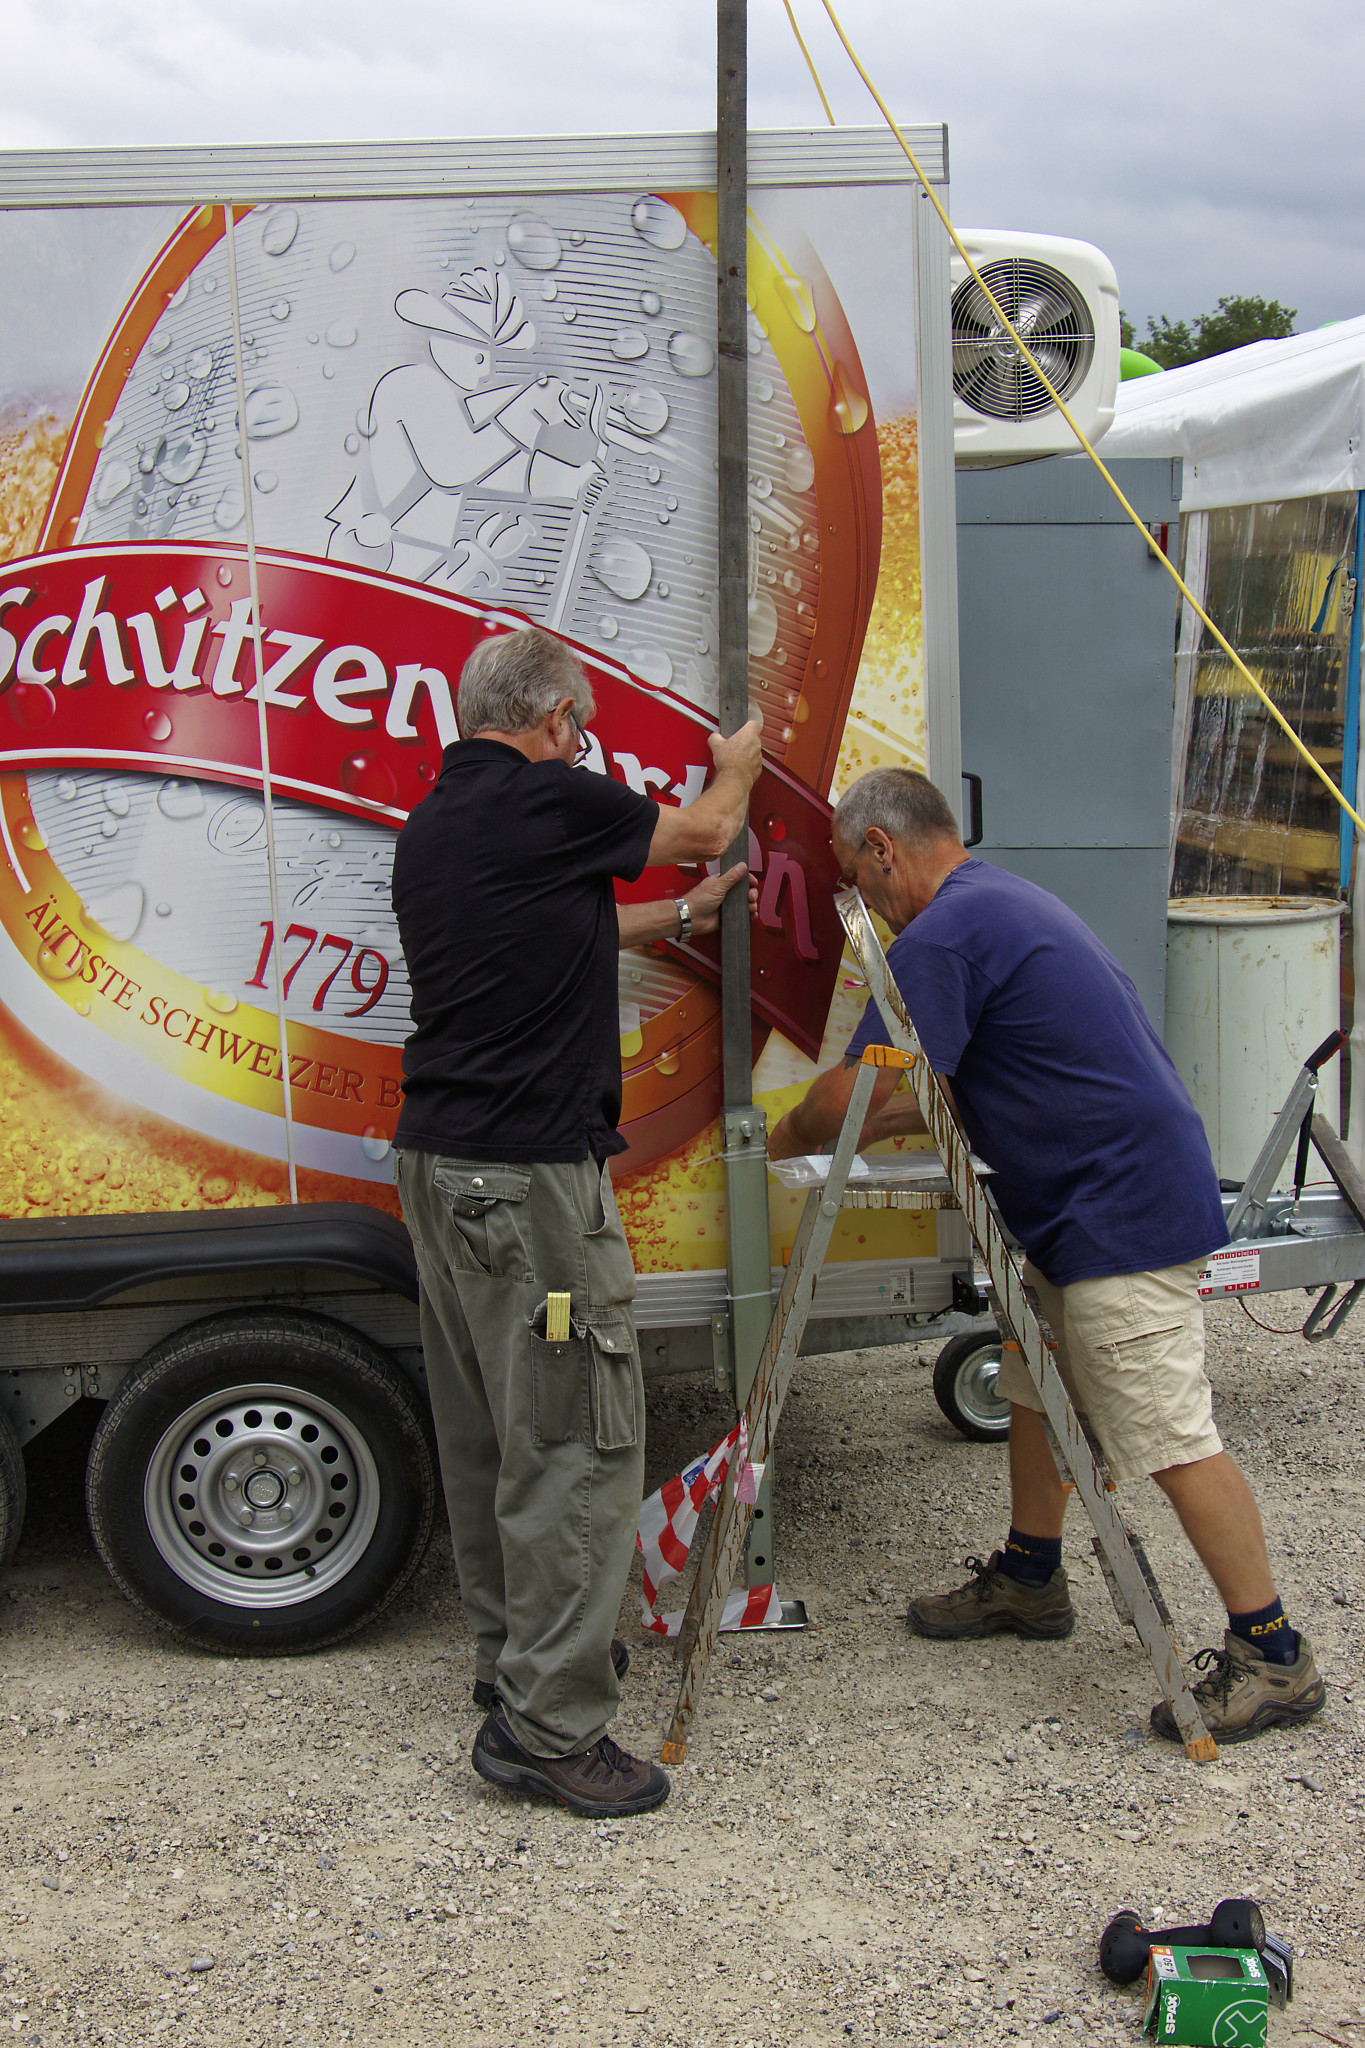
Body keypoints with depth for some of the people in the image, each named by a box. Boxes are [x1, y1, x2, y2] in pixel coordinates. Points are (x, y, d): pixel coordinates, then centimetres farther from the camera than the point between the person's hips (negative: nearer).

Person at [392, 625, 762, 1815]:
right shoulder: (547, 801, -12)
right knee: (575, 1441, -4)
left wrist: (683, 918, 35)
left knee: (485, 1432, 18)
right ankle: (547, 1723, 0)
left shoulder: (431, 825, 14)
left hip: (439, 1161, 10)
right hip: (531, 1176, -10)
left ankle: (512, 1652, 31)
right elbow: (701, 832, 4)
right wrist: (737, 769, 25)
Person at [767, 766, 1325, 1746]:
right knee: (1036, 1389, 20)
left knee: (1171, 1437, -7)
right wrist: (849, 1133, 22)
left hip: (1124, 1210, -11)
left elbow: (859, 1095, -19)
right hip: (1077, 1200, 11)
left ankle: (1274, 1655, 1)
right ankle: (1029, 1580, 35)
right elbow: (938, 1091, 24)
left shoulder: (942, 936, -17)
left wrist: (783, 1142, 1)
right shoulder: (1003, 901, 17)